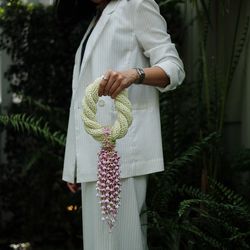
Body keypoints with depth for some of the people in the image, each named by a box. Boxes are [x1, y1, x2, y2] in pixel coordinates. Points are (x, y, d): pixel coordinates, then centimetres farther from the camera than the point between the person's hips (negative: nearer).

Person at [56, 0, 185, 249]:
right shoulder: (97, 21, 27)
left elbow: (174, 67, -6)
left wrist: (135, 74, -27)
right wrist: (75, 164, 14)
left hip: (121, 145, -7)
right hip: (94, 153, 7)